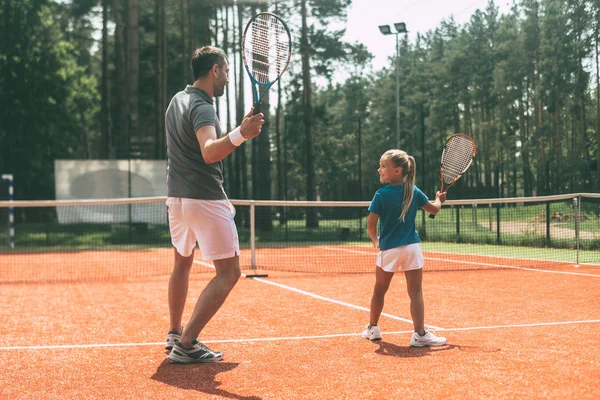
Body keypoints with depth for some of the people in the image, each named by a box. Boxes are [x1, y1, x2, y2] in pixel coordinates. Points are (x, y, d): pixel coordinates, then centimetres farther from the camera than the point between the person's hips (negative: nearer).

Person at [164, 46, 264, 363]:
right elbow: (210, 152, -36)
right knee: (228, 272, -5)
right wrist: (240, 134, -52)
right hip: (205, 200, -9)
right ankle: (186, 345, -9)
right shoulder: (202, 108, -17)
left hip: (176, 197, 9)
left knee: (182, 264, 25)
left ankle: (175, 334, 33)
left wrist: (240, 133, 24)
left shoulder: (178, 100, 11)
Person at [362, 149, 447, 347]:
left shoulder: (381, 195, -9)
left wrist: (375, 241, 9)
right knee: (415, 291, 1)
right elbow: (434, 209, 10)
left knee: (379, 290, 16)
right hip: (412, 247, 1)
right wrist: (439, 199, 32)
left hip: (389, 248, -1)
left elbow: (370, 223, -10)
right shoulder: (414, 192, 0)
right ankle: (420, 334, -3)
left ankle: (372, 328, 28)